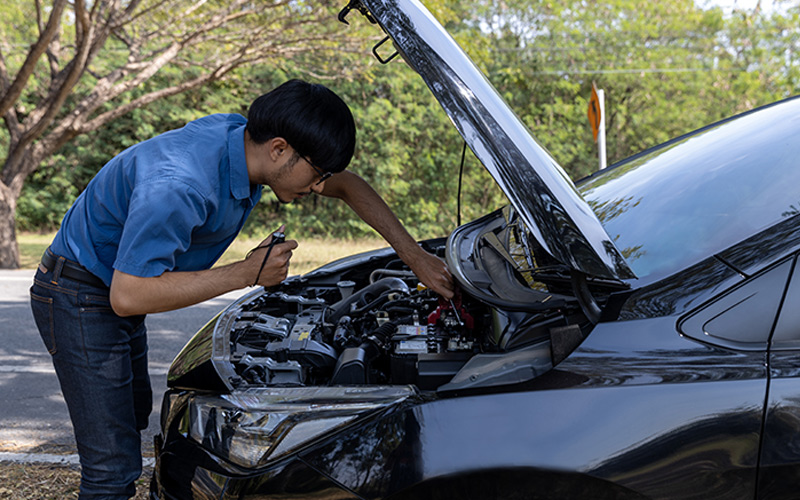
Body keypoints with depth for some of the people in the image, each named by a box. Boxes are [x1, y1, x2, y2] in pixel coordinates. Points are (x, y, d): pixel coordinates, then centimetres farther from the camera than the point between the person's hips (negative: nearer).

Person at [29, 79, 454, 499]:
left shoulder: (245, 137, -10)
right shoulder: (179, 187, -37)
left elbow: (348, 186, 3)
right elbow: (127, 296, -34)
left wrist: (415, 257, 0)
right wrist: (248, 274, -31)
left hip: (116, 297, 9)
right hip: (79, 297, -9)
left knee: (133, 416, 26)